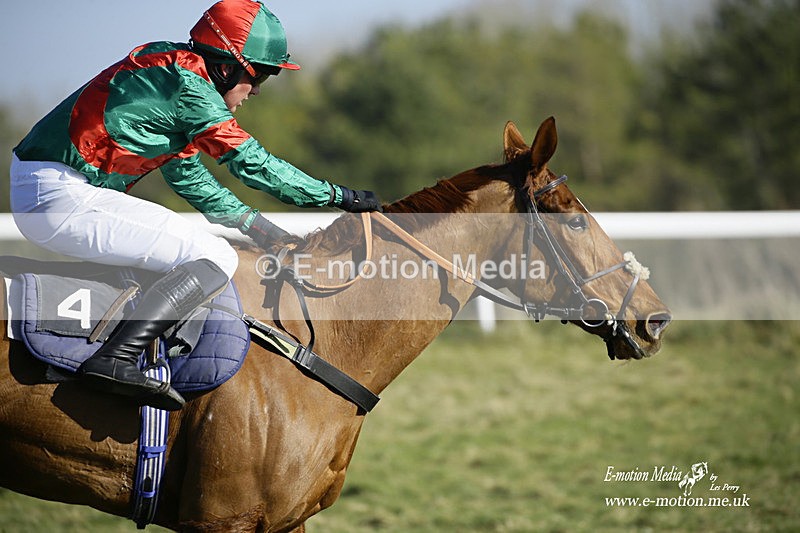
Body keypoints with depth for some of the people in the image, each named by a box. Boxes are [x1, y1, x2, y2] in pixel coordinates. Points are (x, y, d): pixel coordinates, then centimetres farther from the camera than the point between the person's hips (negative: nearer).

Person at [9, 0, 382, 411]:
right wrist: (340, 196, -2)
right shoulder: (188, 84, -12)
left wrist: (256, 225, 18)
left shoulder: (170, 69, 17)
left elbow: (187, 175, 24)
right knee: (215, 259, -12)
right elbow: (252, 163, -10)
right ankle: (116, 359, -24)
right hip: (62, 199, -10)